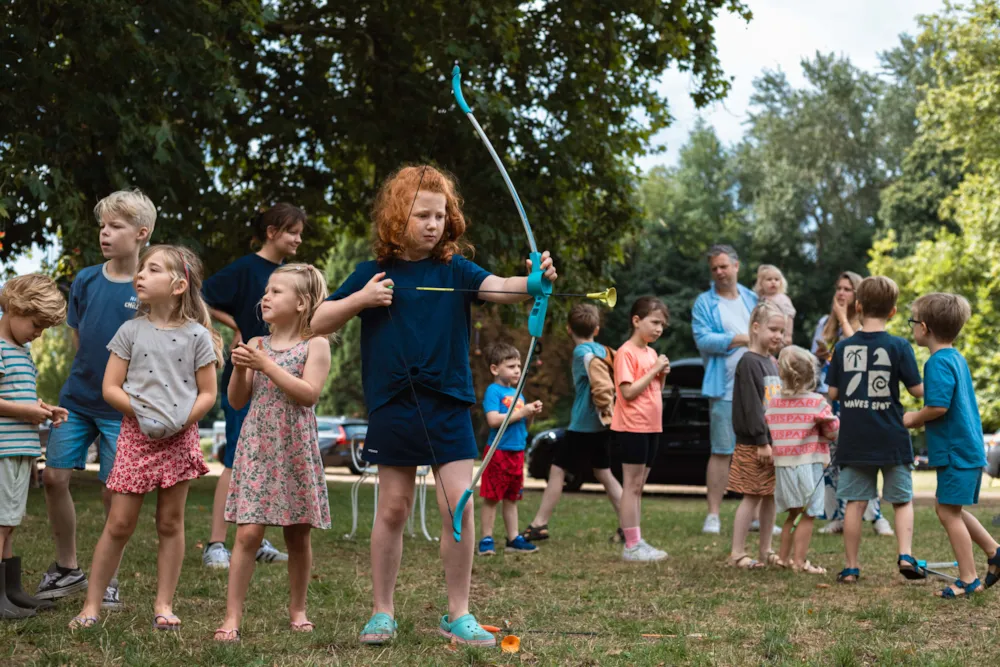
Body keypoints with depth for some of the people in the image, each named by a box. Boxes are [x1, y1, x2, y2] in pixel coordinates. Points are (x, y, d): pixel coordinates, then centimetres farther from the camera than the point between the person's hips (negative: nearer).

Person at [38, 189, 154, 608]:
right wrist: (95, 370, 3)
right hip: (77, 398, 4)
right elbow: (78, 337, 12)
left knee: (113, 493, 0)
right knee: (54, 476, 1)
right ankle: (67, 569, 19)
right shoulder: (86, 281, 1)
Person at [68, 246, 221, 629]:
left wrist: (182, 419, -14)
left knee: (171, 522, 7)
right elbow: (110, 388, 1)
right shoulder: (131, 331, 3)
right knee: (119, 523, 0)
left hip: (179, 437, 0)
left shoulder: (197, 336, 0)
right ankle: (92, 604, 8)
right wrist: (139, 410, -13)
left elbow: (207, 394, 0)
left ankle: (163, 605, 16)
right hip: (136, 435, 0)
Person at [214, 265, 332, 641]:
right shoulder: (256, 345, 9)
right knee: (248, 533, -6)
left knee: (298, 535, 8)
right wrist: (239, 368, -8)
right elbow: (237, 401, 11)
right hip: (256, 448, 2)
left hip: (296, 451, -2)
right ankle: (232, 616, -4)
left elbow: (309, 394, -16)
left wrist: (265, 364, -16)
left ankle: (297, 608, 25)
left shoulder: (316, 345, -2)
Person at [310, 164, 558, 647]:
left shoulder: (455, 270, 2)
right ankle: (382, 611, 20)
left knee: (459, 504, -4)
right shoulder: (375, 274, 3)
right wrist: (361, 298, -10)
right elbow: (318, 324, 5)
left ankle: (458, 614, 9)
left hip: (448, 404, 0)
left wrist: (535, 282, -38)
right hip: (393, 406, 0)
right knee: (393, 509, 6)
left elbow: (498, 288, -17)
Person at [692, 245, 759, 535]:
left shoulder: (752, 300, 15)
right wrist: (742, 339, -17)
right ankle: (713, 514, 0)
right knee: (722, 452, -4)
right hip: (725, 388, -4)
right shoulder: (704, 302, 1)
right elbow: (703, 338, -12)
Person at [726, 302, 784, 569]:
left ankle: (766, 551, 18)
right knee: (753, 496, -6)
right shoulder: (748, 362, -12)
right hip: (753, 444, -8)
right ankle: (737, 553, -1)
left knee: (771, 496, 11)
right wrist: (762, 442, -20)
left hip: (774, 440, 8)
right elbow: (751, 405, -18)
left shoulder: (772, 363, 15)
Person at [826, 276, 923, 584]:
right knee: (903, 500, 12)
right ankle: (905, 555, -3)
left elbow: (833, 393, 2)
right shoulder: (899, 347, -7)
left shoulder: (843, 347, -1)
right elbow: (917, 390, -5)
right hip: (892, 441, -1)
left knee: (855, 503, 7)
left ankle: (851, 567, 9)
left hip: (854, 440, 2)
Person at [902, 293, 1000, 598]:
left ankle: (969, 580, 5)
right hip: (968, 447, 10)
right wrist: (922, 419, 14)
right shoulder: (958, 358, 12)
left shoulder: (938, 363, -18)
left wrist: (914, 419, -9)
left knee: (949, 512, -1)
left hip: (956, 452, -10)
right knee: (948, 507, 20)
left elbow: (938, 406, -27)